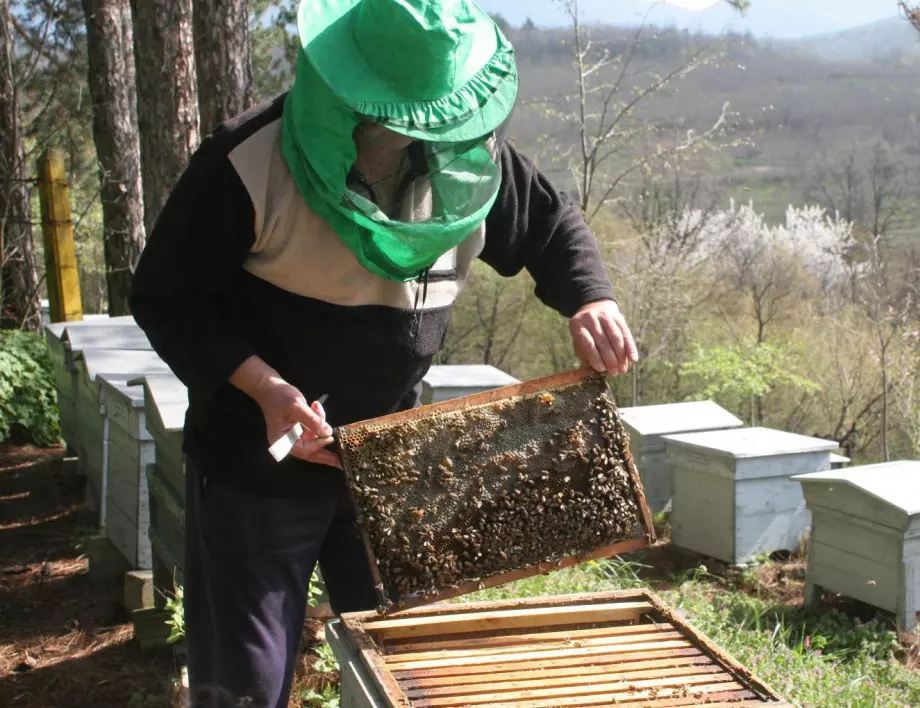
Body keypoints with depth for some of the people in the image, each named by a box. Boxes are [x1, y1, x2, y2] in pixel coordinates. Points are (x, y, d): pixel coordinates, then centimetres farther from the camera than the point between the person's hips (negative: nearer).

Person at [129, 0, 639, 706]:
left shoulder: (470, 156, -7)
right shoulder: (249, 163, -20)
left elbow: (550, 221, 8)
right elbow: (168, 296, -14)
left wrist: (590, 299, -13)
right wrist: (264, 387, -28)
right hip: (261, 460, -4)